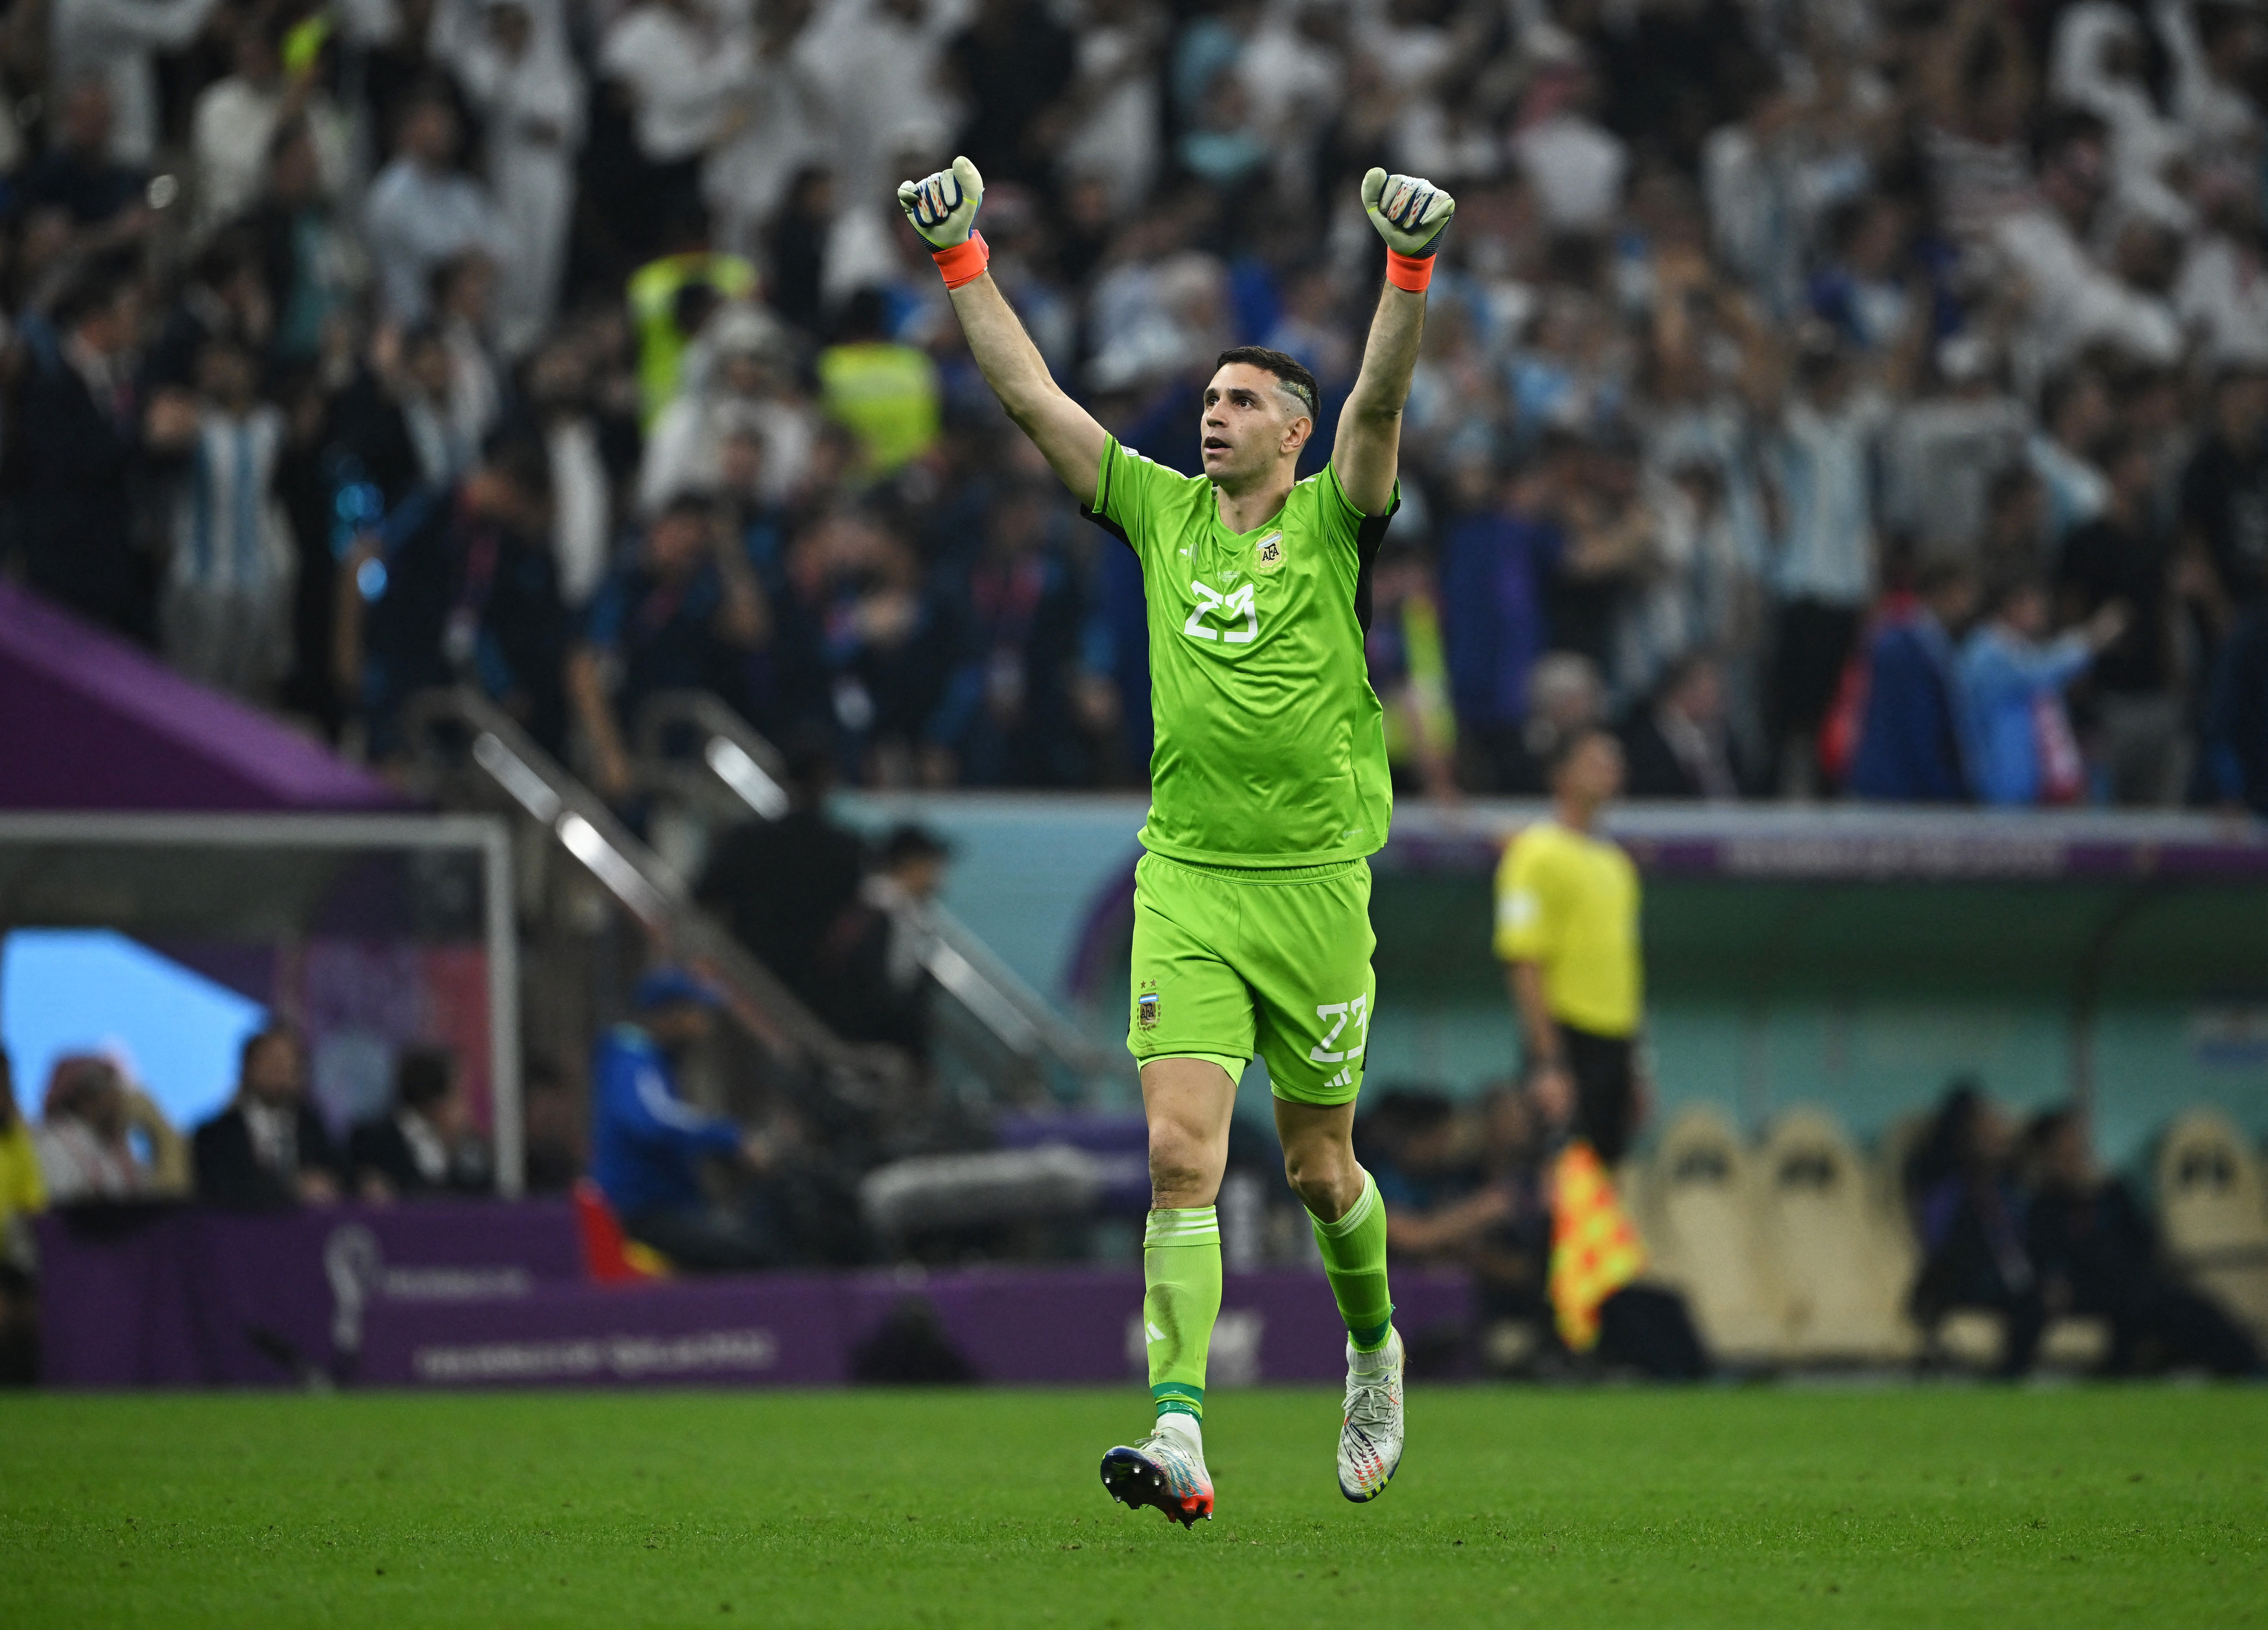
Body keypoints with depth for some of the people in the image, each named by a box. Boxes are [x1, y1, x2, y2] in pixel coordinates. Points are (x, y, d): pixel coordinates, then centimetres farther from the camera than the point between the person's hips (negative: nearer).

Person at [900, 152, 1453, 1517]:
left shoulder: (1334, 522, 0)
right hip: (1184, 882, 2)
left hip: (1314, 883, -2)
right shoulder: (1163, 512, 9)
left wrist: (1410, 270, -30)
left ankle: (1374, 1350, 39)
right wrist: (962, 260, 5)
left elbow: (1380, 404, -16)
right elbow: (1035, 399, 9)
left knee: (1320, 1169, 9)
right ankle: (1181, 1436, -20)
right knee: (1181, 1154, -12)